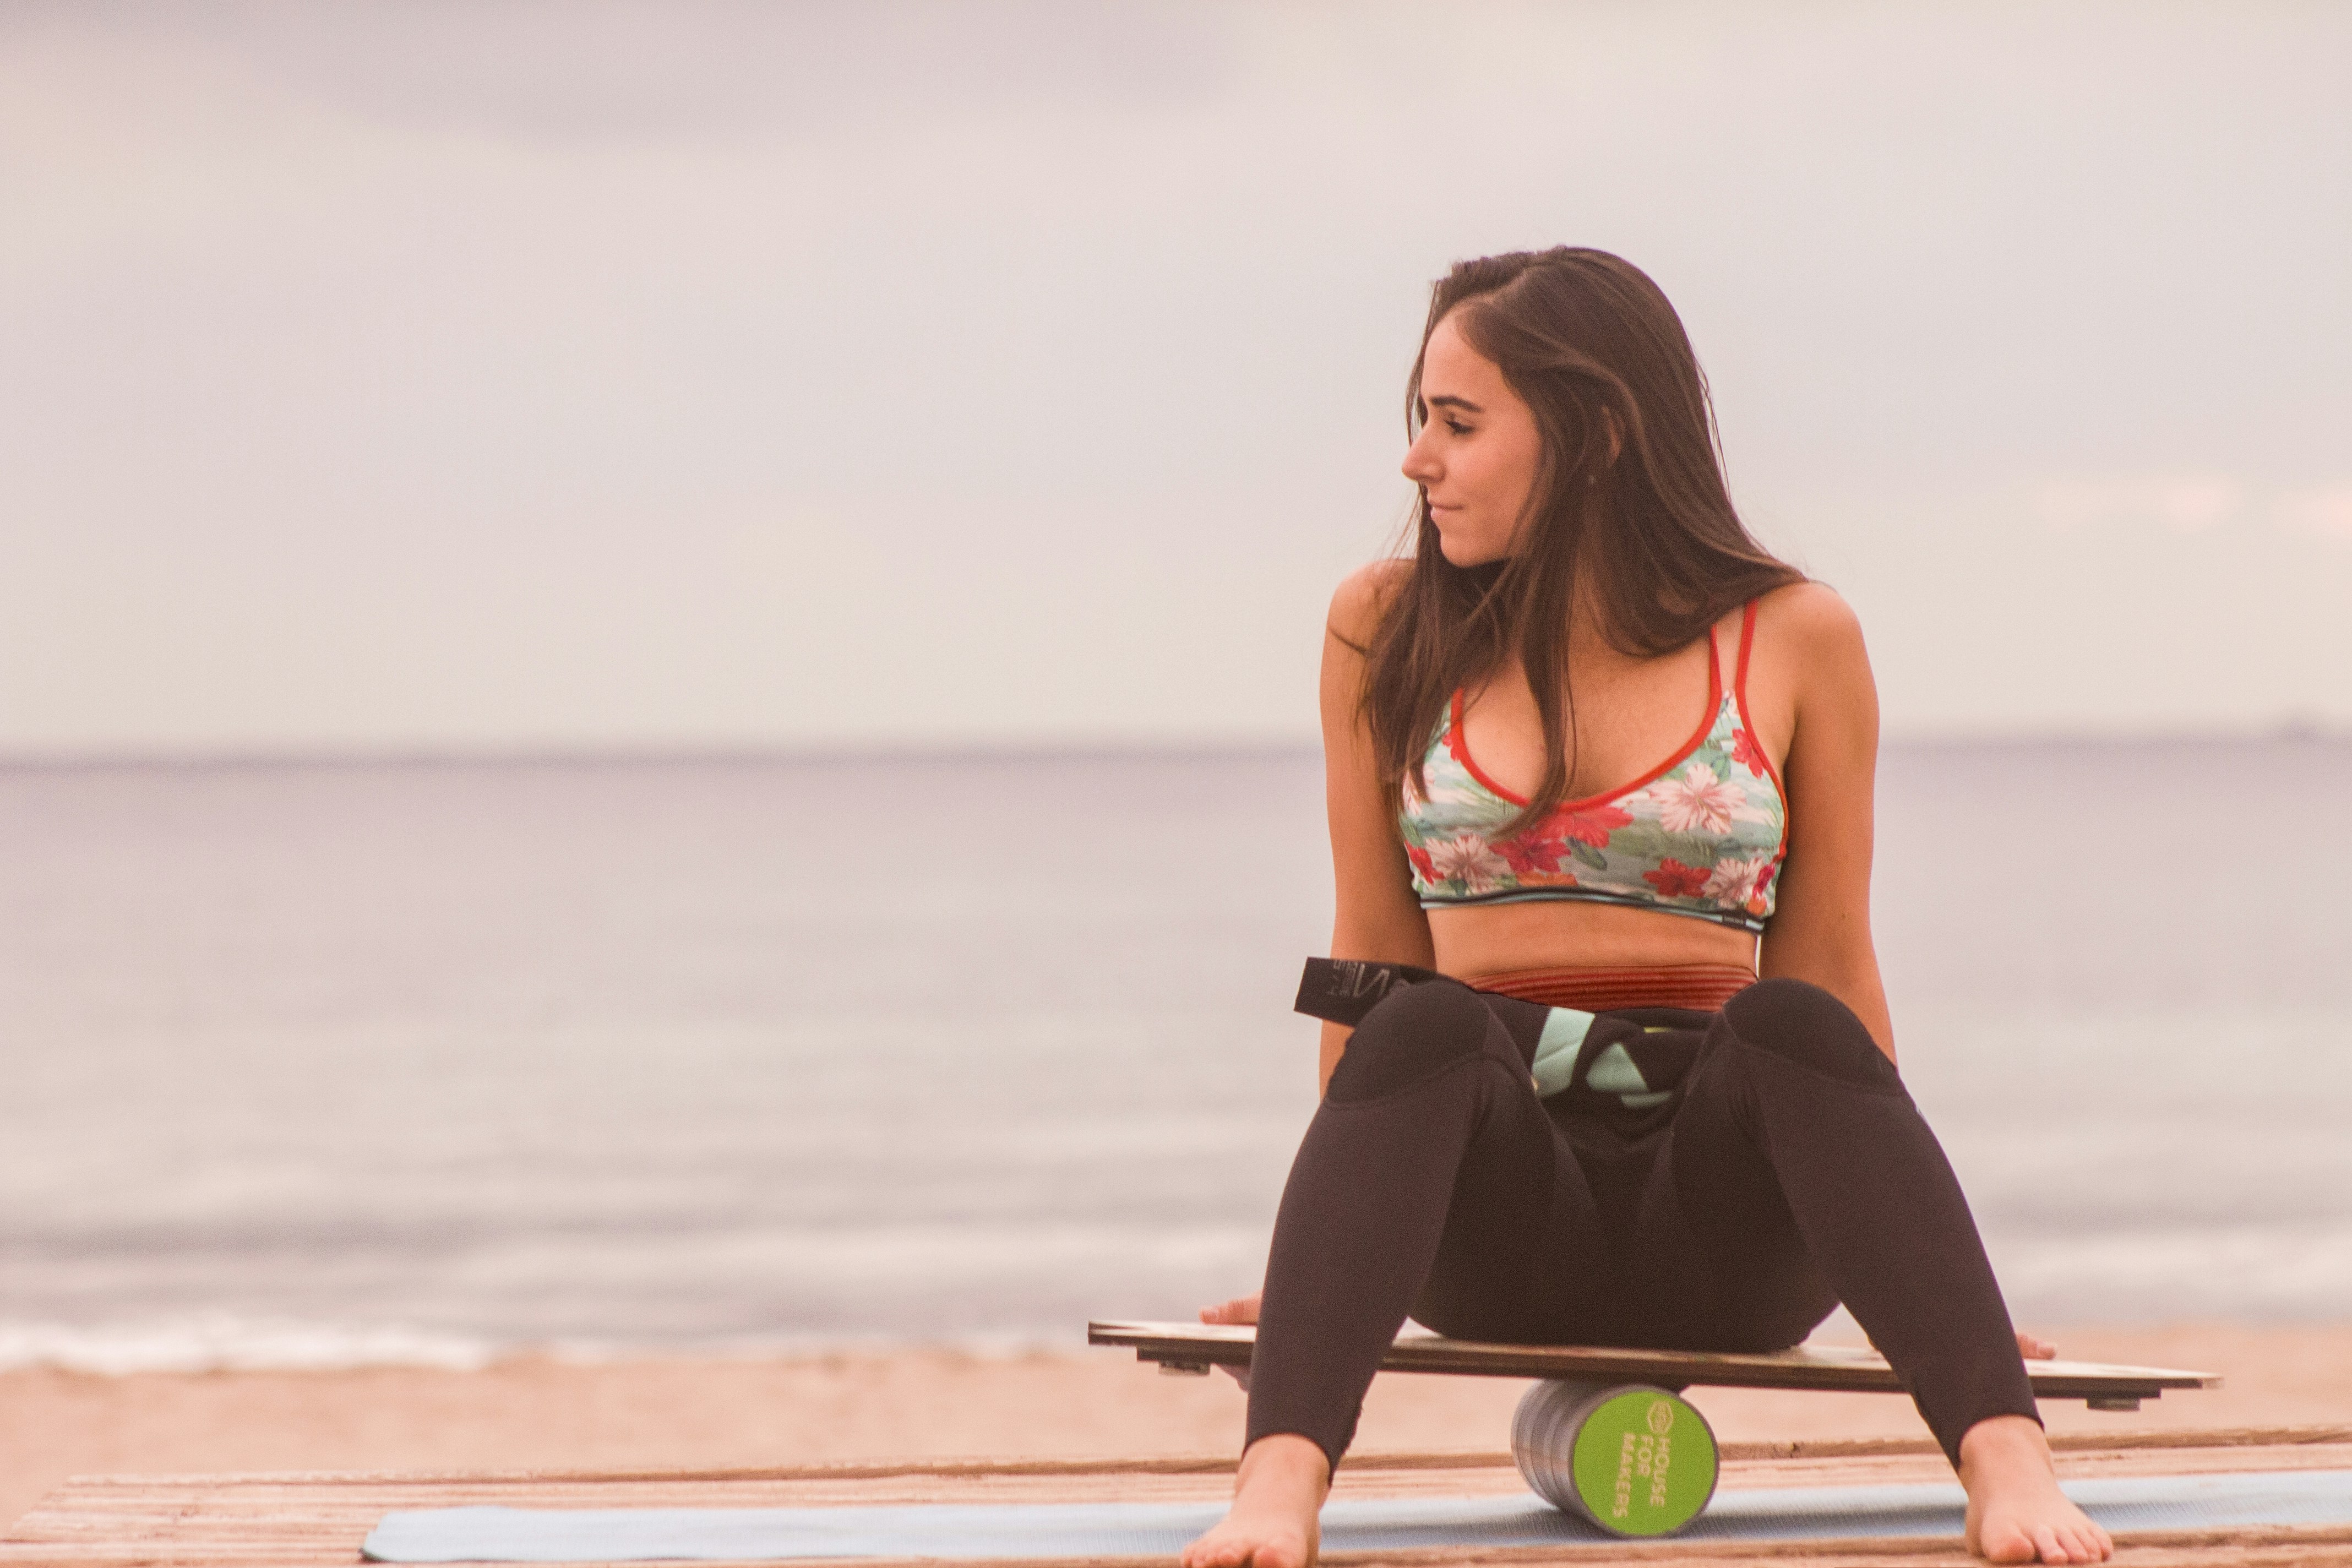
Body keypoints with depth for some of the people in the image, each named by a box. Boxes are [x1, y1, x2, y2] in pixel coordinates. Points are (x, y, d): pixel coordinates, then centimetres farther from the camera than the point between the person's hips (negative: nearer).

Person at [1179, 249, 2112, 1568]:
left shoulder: (1794, 641, 8)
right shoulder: (1389, 631, 11)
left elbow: (1830, 970, 11)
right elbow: (1376, 956, 15)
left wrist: (1928, 1270, 9)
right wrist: (1328, 1255, 14)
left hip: (1725, 1212, 0)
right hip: (1489, 1210, 0)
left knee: (1788, 1021, -33)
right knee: (1423, 1028, -32)